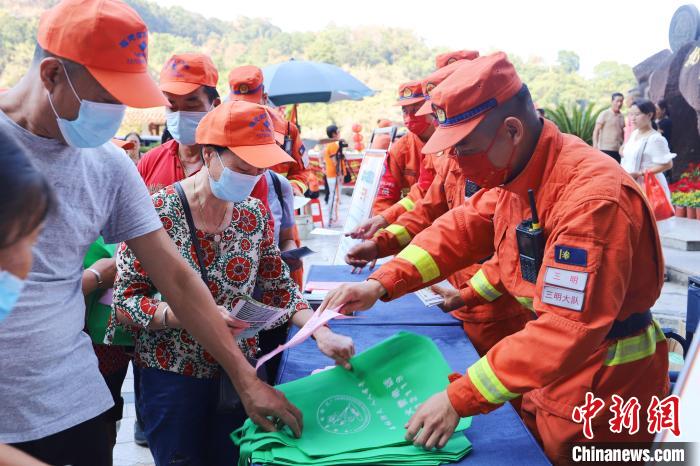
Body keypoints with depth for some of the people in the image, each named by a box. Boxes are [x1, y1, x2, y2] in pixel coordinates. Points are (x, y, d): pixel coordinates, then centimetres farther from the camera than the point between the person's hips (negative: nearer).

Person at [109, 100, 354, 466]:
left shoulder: (255, 215, -1)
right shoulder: (158, 212, -15)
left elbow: (279, 287, 6)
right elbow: (124, 303, -13)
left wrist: (322, 333, -9)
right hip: (173, 377, -4)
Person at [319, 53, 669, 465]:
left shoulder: (592, 197, -31)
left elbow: (567, 330, -34)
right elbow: (462, 229, 1)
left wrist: (460, 399, -33)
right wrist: (382, 283, -13)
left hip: (603, 390, -7)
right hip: (546, 373, 7)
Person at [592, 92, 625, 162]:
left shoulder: (621, 116, 12)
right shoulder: (604, 114, -4)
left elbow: (622, 132, 20)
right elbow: (596, 131, -7)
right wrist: (595, 147, -15)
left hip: (618, 150, 6)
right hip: (605, 149, -6)